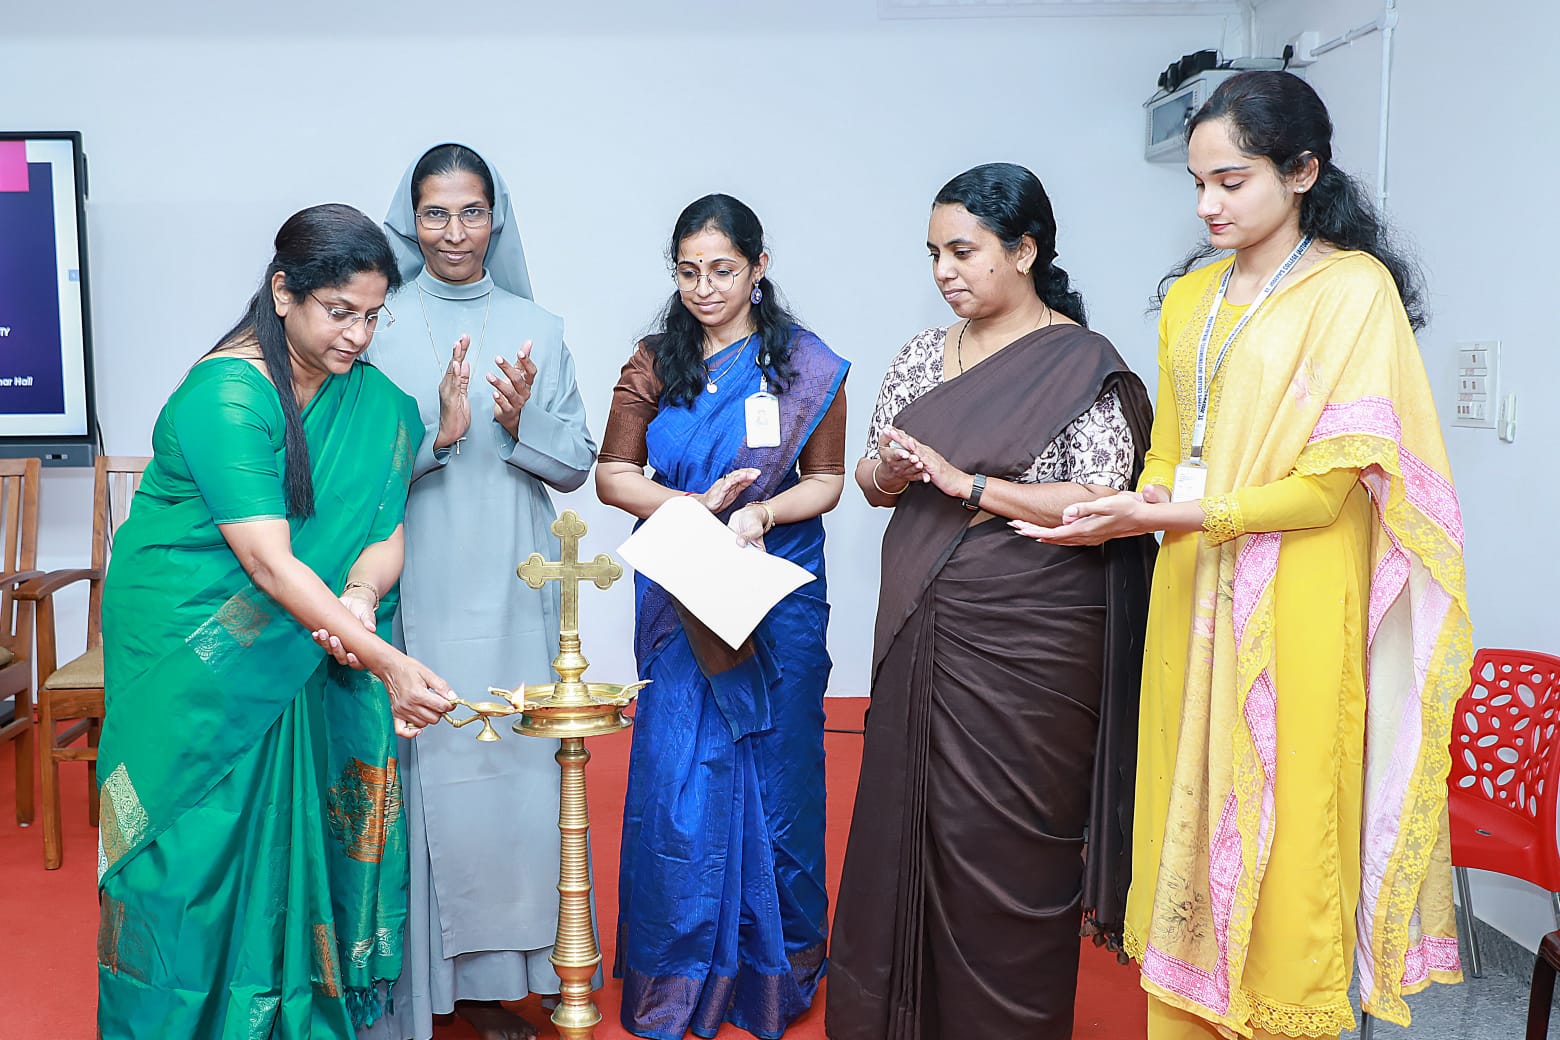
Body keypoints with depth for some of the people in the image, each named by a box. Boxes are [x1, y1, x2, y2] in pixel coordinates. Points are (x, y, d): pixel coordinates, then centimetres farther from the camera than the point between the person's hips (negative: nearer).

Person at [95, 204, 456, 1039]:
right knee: (206, 833, 3)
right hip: (193, 649, -5)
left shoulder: (372, 400, -1)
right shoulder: (225, 395, -22)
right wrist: (386, 663, -35)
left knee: (298, 825, 9)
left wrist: (359, 597, -27)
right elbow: (268, 561, -29)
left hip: (299, 649, 6)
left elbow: (386, 530, -4)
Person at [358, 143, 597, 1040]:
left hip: (511, 596, 3)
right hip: (415, 596, -2)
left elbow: (577, 464, 7)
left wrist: (522, 423, -11)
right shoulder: (381, 326, 1)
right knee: (421, 770, -1)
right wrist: (438, 432, -19)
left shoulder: (538, 329, 8)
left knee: (515, 769, 5)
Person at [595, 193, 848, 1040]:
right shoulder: (654, 365, 6)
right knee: (676, 773, 1)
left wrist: (761, 512, -18)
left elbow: (826, 481, 1)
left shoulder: (806, 365, 2)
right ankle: (678, 971, 18)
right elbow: (613, 475, 3)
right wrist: (699, 504, -13)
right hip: (679, 599, 1)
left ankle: (775, 969, 23)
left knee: (772, 769, 5)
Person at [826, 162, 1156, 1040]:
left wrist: (964, 482, -18)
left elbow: (1099, 503, -14)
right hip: (922, 630, 6)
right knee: (906, 820, 10)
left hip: (1026, 645, -5)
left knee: (1005, 843, 2)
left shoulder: (1084, 365, -6)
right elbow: (871, 479, 15)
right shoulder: (922, 357, 11)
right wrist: (891, 474, -9)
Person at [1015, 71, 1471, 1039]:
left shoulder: (1353, 286, -6)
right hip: (1193, 596, 6)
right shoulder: (1191, 298, 14)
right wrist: (1138, 504, -4)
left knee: (1281, 826, 2)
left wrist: (1181, 515, -19)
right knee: (1188, 815, 9)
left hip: (1293, 608, -5)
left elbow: (1331, 484, -12)